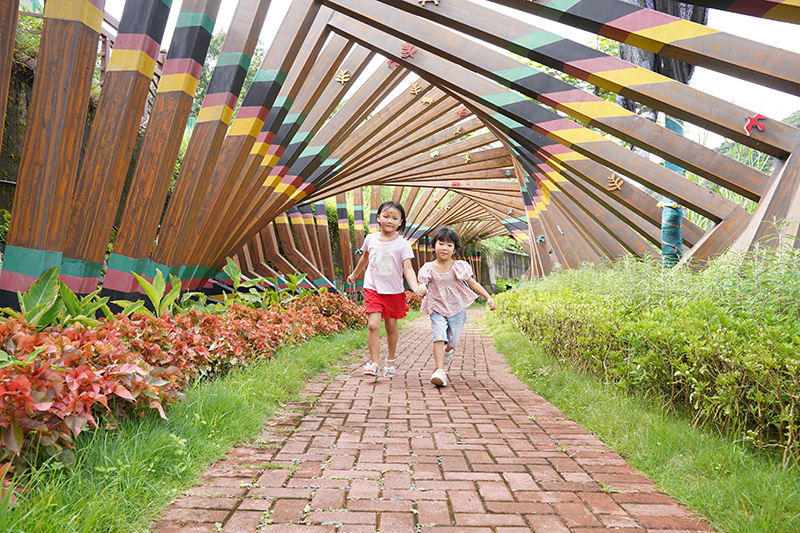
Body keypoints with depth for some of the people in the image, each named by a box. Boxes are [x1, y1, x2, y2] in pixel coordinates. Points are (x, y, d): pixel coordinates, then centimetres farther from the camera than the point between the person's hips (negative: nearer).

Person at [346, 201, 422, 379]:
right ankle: (374, 363, -7)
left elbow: (408, 268, -16)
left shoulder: (402, 244, -8)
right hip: (373, 289, 1)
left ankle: (390, 360, 30)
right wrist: (354, 274, 33)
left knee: (391, 326, 10)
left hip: (394, 291, -1)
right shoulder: (371, 239, 1)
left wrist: (415, 287, -32)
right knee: (373, 325, -13)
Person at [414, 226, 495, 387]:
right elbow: (422, 283, -8)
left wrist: (488, 297, -8)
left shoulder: (459, 266, -5)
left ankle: (448, 351, 45)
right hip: (437, 309, -1)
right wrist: (421, 288, -34)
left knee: (453, 340, 7)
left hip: (457, 309, 1)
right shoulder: (428, 268, -5)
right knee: (439, 336, -19)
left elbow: (472, 283, -1)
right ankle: (440, 370, -19)